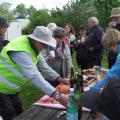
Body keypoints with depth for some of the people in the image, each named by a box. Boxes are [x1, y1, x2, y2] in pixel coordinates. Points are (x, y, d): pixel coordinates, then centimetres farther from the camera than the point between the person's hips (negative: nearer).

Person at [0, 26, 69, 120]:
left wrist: (59, 79, -6)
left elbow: (43, 67, 6)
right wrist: (56, 95, -47)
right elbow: (34, 75, -42)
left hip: (11, 89, 9)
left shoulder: (35, 47, -1)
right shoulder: (21, 50, -32)